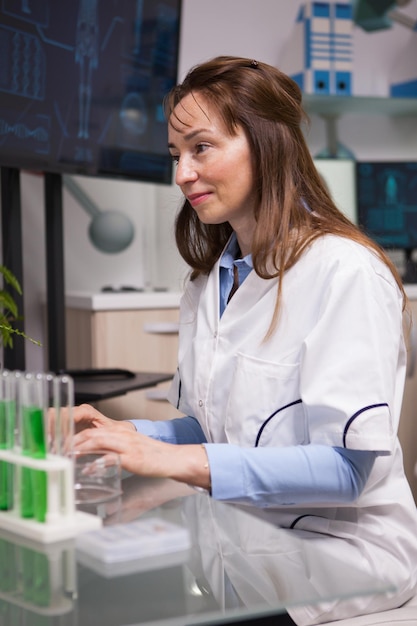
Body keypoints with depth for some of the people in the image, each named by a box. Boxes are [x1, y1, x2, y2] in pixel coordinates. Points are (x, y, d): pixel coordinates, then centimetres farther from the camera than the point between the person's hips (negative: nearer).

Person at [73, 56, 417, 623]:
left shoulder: (345, 271, -16)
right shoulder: (209, 282, 9)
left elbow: (350, 466, -21)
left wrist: (177, 461, -26)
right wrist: (131, 437, -5)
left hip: (343, 542, -6)